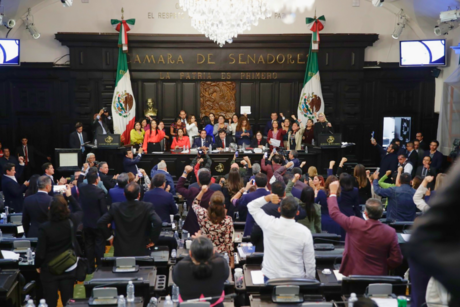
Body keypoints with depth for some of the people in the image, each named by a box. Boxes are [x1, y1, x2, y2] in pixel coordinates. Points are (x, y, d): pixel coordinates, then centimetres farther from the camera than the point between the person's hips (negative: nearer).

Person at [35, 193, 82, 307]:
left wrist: (37, 265, 5)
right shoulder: (72, 221, -14)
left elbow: (40, 252, -14)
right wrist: (69, 196, 19)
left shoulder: (44, 227, -22)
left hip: (49, 269, -2)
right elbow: (79, 210, 11)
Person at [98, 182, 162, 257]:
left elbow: (100, 222, -4)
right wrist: (153, 239, -11)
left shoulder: (115, 207, -5)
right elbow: (158, 222, -24)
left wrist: (109, 236, 6)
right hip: (141, 252, -2)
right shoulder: (147, 207, -12)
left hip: (120, 253, 2)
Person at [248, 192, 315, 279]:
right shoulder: (305, 232, -19)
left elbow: (252, 206, 1)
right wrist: (311, 281, 7)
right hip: (296, 279, -1)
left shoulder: (269, 224, -17)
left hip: (270, 276, 2)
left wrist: (268, 197, -14)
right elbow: (309, 262, -10)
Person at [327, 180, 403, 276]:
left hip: (354, 274, -1)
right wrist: (383, 267, 10)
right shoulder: (391, 232, -14)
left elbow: (334, 213, -2)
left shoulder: (354, 224, -17)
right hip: (379, 277, 2)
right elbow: (396, 260, -8)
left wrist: (333, 193, 10)